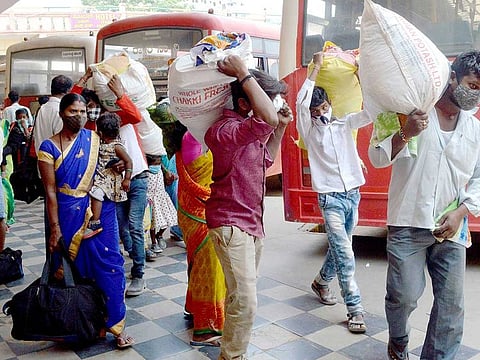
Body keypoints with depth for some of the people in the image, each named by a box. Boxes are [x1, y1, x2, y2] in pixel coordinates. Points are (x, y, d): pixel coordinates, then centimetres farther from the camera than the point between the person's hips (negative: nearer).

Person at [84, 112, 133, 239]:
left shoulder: (116, 146, -10)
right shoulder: (101, 144, 15)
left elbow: (128, 161, -12)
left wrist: (127, 179, -15)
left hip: (111, 178, -10)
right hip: (100, 177, 10)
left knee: (96, 192, -28)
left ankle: (95, 223, -26)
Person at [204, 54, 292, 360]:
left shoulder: (251, 130, 9)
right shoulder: (224, 130, -23)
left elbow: (266, 160, 26)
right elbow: (268, 118, -40)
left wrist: (281, 128, 14)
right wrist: (244, 74, -29)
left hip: (253, 223, 10)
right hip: (231, 224, -9)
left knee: (240, 297, 18)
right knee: (245, 302, -12)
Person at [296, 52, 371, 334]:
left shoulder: (345, 124, 10)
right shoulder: (309, 130, -1)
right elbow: (301, 103, -18)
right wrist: (316, 68, -14)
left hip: (353, 194, 5)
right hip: (330, 197, -5)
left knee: (339, 247, 17)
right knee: (345, 254, -11)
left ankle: (322, 282, 40)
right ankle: (355, 309, -5)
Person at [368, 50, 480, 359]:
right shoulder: (412, 112, -2)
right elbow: (377, 157, -5)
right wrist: (405, 133, -22)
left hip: (450, 229, 4)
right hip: (408, 224, -4)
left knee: (452, 305, 5)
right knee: (405, 296, -1)